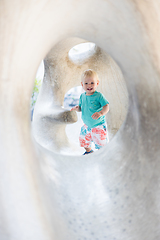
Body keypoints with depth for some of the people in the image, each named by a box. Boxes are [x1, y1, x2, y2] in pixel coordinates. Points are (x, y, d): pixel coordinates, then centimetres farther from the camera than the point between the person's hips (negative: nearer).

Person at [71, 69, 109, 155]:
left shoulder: (98, 96, -18)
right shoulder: (82, 96, -1)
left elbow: (106, 106, -22)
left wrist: (100, 113, -41)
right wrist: (77, 108, -15)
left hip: (99, 125, -6)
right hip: (87, 125, 6)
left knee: (101, 143, 1)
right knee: (84, 140, 21)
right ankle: (88, 151, 48)